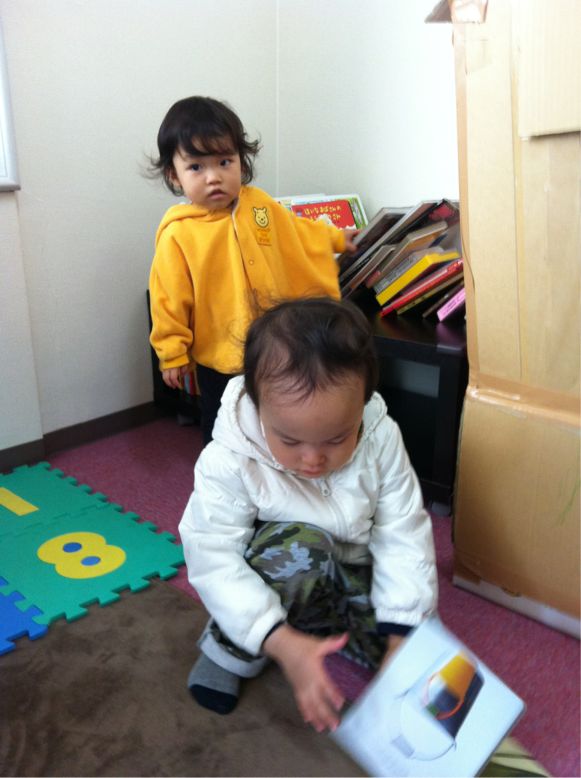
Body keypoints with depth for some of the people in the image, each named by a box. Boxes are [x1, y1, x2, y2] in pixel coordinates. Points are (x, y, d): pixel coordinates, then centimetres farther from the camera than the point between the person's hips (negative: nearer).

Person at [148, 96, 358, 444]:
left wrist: (335, 238, 25)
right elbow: (170, 299, -12)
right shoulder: (178, 234, -17)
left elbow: (299, 233, 16)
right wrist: (173, 353, -9)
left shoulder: (260, 205, -4)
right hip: (220, 360, -4)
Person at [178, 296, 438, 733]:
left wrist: (403, 641, -25)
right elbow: (213, 560, -30)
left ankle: (317, 621, 11)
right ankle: (232, 649, -10)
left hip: (350, 575, 4)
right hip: (268, 584, -4)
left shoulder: (381, 440, -22)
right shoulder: (228, 462, -30)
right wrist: (283, 642, -41)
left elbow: (405, 540, -18)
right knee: (301, 547, -37)